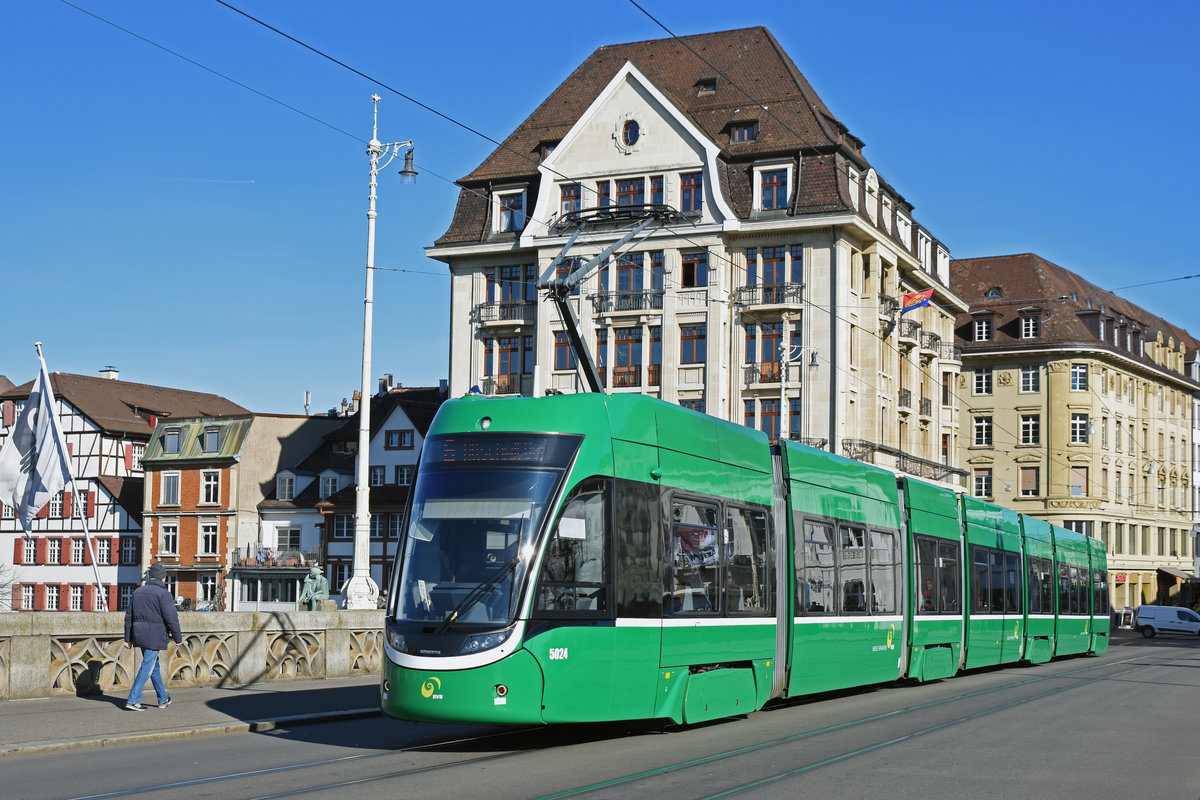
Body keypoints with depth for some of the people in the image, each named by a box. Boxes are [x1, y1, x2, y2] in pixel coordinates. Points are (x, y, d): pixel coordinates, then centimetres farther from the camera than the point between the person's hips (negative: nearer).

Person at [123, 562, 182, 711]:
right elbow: (171, 618, -12)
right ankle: (133, 700, -10)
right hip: (155, 636, -7)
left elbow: (129, 616, 15)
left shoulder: (138, 591, 13)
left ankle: (163, 699, 27)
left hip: (139, 635, 7)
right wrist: (178, 638, -4)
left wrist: (128, 638, 18)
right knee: (147, 667, -5)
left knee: (154, 666, 17)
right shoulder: (162, 593, -10)